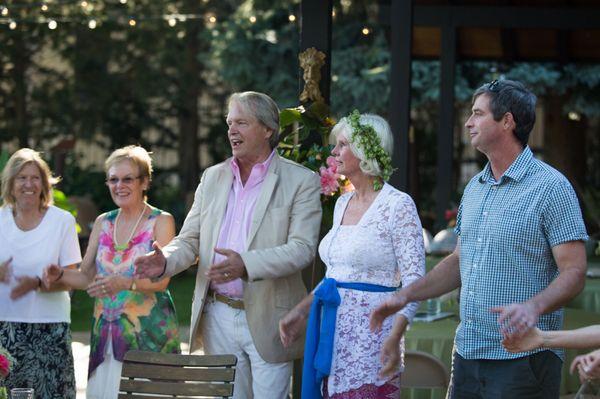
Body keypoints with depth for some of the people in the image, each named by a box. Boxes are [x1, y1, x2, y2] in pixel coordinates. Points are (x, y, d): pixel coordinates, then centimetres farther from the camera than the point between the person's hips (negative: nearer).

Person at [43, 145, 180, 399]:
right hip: (106, 333, 4)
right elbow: (86, 276, 15)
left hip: (148, 330, -4)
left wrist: (126, 283, -29)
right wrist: (59, 275, -6)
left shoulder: (161, 221, -1)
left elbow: (161, 280, -11)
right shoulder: (103, 223, 14)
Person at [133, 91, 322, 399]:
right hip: (219, 317, 5)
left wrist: (245, 265, -31)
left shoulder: (301, 181, -4)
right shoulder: (213, 178, 12)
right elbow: (189, 240, 11)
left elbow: (302, 248, -15)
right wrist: (165, 261, -13)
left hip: (267, 319, -4)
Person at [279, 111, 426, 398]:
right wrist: (301, 312, 19)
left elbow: (414, 280, -14)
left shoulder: (397, 205, -10)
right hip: (333, 334, 7)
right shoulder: (342, 204, 14)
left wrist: (395, 337, -26)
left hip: (369, 334, -7)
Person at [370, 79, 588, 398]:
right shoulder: (475, 188, 16)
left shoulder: (551, 187, -9)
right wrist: (406, 296, 14)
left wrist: (533, 307, -32)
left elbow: (574, 272, -14)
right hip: (468, 355, 7)